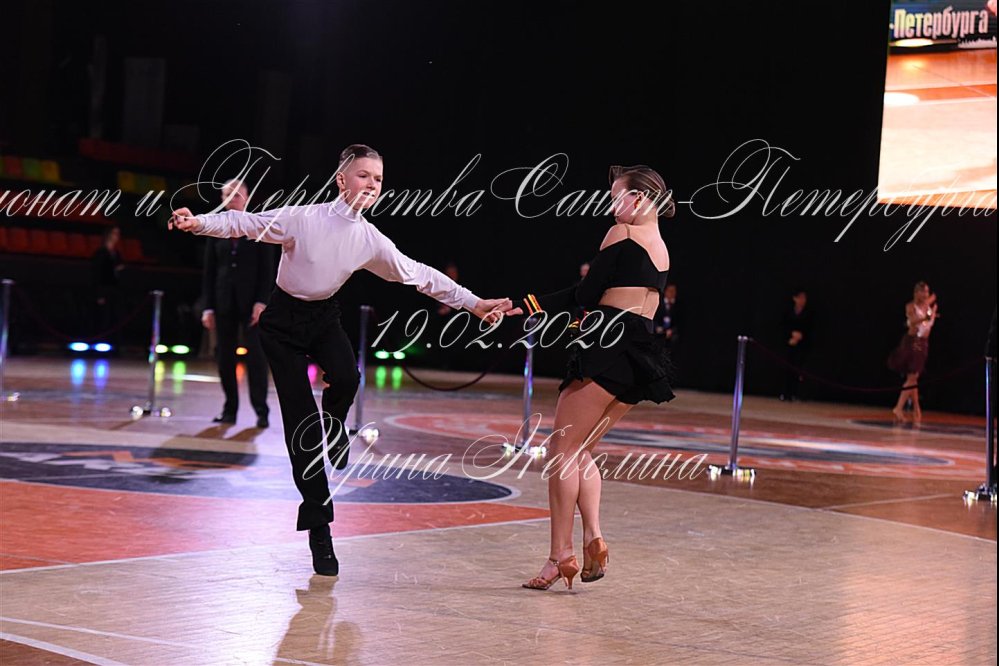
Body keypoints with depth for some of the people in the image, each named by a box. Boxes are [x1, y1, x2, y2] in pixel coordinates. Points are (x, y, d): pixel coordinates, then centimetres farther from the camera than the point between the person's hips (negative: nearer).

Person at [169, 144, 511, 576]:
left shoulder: (371, 240, -5)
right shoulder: (302, 218, -17)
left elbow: (419, 275, 1)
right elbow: (245, 223, -14)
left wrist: (473, 303, 0)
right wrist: (199, 223, -31)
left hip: (323, 317, 3)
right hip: (284, 320, -3)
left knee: (346, 379, -31)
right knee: (299, 422, -10)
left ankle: (333, 426, 8)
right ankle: (318, 530, -4)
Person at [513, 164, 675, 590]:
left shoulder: (622, 233, -4)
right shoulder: (661, 249, 21)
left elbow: (586, 295, -7)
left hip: (609, 347, -8)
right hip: (643, 356, 9)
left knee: (563, 449, -3)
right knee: (581, 451, 16)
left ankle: (561, 554, -7)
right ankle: (593, 537, 0)